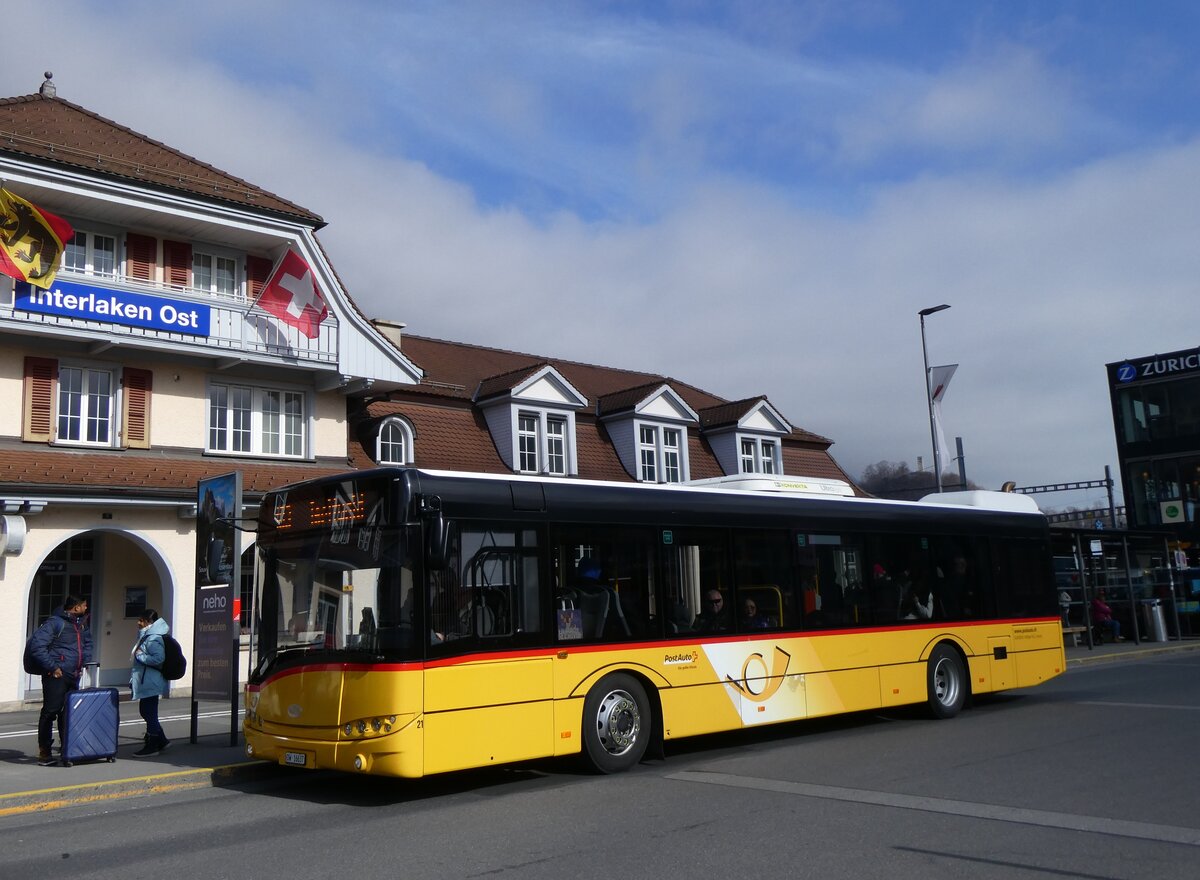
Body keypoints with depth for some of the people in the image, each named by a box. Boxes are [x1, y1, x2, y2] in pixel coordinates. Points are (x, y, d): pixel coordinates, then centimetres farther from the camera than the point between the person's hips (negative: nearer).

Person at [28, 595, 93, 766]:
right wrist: (52, 667, -17)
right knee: (50, 711, -2)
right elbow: (38, 646, -16)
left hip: (74, 675, 7)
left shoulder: (82, 624, 14)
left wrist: (85, 663, 15)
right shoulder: (55, 622, -11)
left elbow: (87, 644, 30)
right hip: (56, 675, -7)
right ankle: (44, 752, 5)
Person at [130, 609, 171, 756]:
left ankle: (152, 746, 8)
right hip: (145, 682, 11)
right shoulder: (146, 636, 14)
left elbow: (158, 658, -30)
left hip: (150, 683, -11)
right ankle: (161, 740, 27)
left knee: (149, 713, -2)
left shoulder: (153, 639, -20)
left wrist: (140, 655, -21)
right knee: (146, 712, 18)